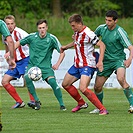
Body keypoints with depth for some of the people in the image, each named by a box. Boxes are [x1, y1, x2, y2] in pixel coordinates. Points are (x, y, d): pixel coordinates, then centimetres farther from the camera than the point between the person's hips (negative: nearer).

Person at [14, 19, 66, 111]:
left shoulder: (52, 38, -7)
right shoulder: (32, 37, -3)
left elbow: (62, 52, -2)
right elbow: (19, 43, 12)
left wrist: (57, 64, -14)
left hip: (46, 66, -1)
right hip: (32, 64, 1)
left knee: (52, 82, -24)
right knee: (27, 77, -29)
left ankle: (62, 104, -9)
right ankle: (36, 101, -13)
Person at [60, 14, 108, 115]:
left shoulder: (88, 33, -21)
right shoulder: (77, 32, 7)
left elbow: (102, 45, -22)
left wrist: (100, 61, -30)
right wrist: (66, 47, 37)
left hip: (88, 65, -10)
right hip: (77, 64, 10)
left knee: (83, 89, -25)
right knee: (65, 84, 16)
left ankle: (103, 109, -20)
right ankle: (81, 103, 33)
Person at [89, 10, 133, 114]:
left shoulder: (120, 32, -17)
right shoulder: (102, 28, 0)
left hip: (118, 59, -6)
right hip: (106, 61, 6)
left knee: (121, 79, -33)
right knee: (97, 87, 4)